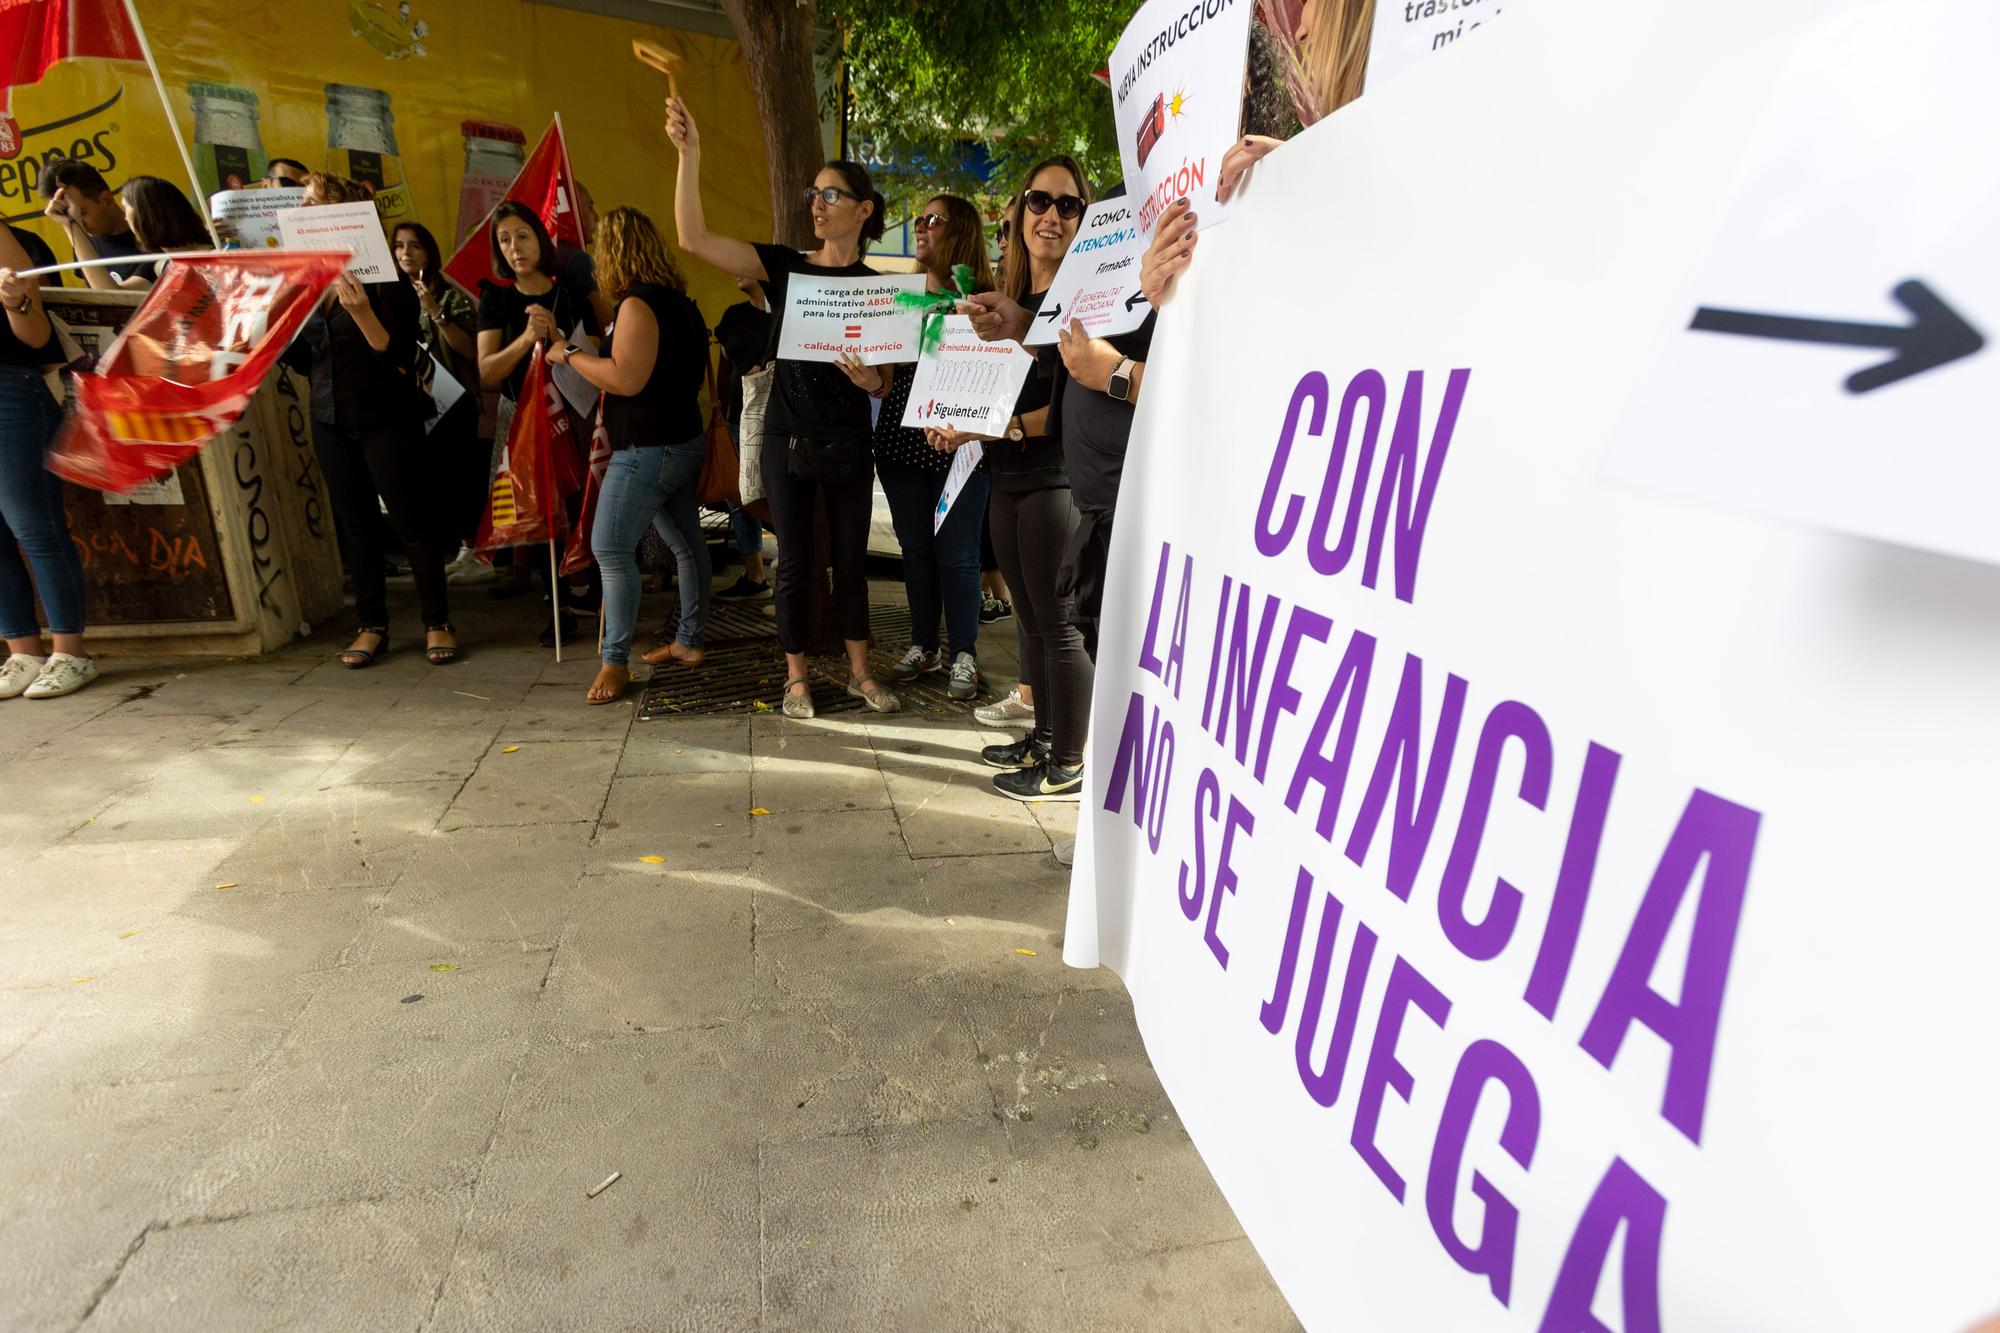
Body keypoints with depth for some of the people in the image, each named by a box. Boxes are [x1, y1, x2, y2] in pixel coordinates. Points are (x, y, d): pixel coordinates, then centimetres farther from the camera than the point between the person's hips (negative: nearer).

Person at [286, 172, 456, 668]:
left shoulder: (383, 278, -7)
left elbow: (399, 355, -15)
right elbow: (303, 358, 15)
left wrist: (362, 312, -28)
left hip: (387, 418, -6)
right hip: (331, 419, 6)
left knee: (411, 522, -2)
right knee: (356, 525, 9)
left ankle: (438, 623, 9)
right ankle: (372, 625, 16)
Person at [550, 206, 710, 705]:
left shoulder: (637, 304, -16)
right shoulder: (680, 301, 12)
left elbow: (627, 379, -23)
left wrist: (570, 355, -10)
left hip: (647, 449, -10)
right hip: (685, 441, 10)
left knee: (610, 548, -8)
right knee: (686, 541, 14)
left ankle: (614, 661, -5)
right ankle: (689, 641, 24)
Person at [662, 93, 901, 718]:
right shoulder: (784, 266, 0)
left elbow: (884, 381, 1)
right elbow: (694, 236, -9)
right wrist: (689, 154, -18)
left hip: (848, 442, 1)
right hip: (787, 438, 0)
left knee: (851, 558, 10)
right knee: (795, 561, 5)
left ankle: (860, 672, 22)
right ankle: (796, 677, 17)